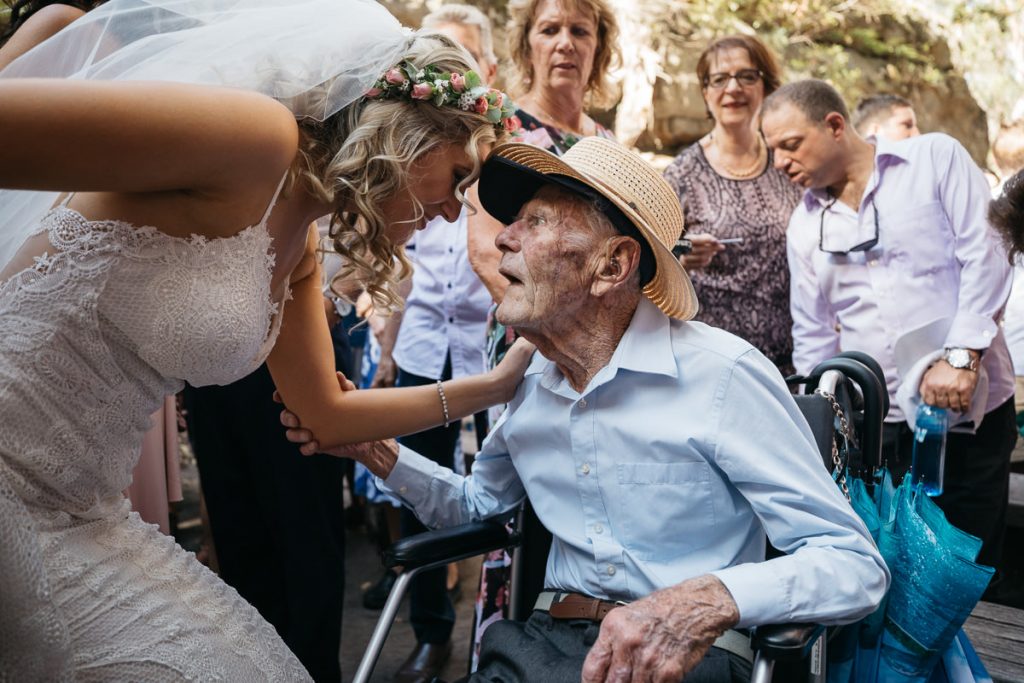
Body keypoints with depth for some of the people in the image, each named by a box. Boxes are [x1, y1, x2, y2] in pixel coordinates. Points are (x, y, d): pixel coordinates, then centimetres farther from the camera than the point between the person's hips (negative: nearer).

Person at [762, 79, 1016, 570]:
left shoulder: (936, 158, 0)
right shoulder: (804, 225, 12)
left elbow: (983, 259, -8)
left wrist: (960, 356, -18)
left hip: (967, 409, -3)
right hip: (872, 424, 3)